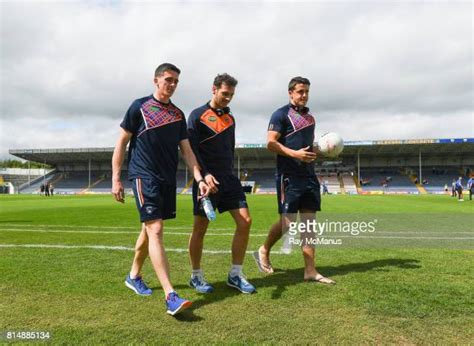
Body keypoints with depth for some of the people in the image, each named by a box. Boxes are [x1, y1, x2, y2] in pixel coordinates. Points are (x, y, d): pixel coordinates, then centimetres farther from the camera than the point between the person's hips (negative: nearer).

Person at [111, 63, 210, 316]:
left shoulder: (178, 115, 13)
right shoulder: (139, 107, 0)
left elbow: (187, 151, 11)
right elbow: (121, 142, 0)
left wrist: (199, 179, 0)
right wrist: (115, 178, -5)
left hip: (168, 179, 6)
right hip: (144, 177, -6)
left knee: (149, 228, 15)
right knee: (155, 231, -14)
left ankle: (134, 276, 35)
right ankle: (170, 296, -16)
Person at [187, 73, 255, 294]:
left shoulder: (230, 118, 16)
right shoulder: (197, 115, -3)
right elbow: (192, 149, -11)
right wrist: (205, 174, -22)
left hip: (228, 178, 6)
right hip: (207, 179, -6)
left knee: (245, 221, -3)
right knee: (200, 228, 2)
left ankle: (235, 275, 10)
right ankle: (196, 276, 20)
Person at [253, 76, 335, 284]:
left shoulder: (309, 117, 20)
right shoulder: (281, 114, -3)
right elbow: (271, 143, -11)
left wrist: (318, 151, 8)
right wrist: (295, 154, -22)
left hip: (309, 175, 7)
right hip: (289, 175, -7)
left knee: (309, 222, 4)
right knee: (287, 222, -4)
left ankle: (310, 271, 10)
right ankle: (264, 251, 23)